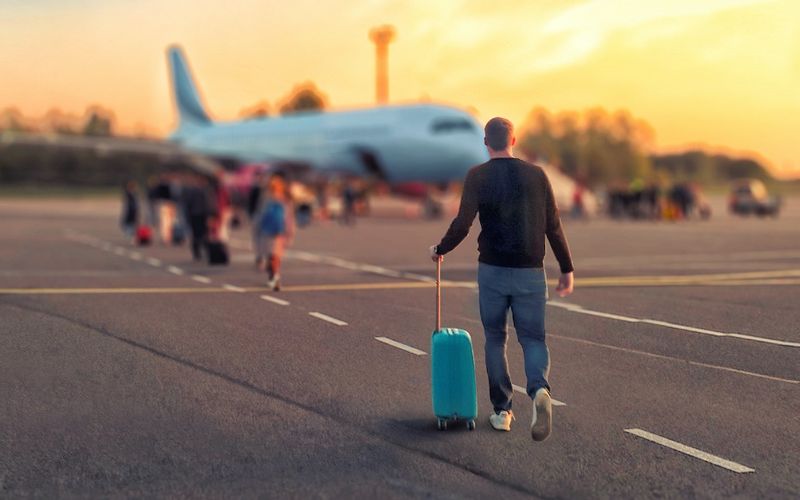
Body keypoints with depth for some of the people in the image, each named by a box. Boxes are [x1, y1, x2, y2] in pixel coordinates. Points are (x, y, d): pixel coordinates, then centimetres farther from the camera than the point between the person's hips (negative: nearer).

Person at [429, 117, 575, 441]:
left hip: (492, 270, -1)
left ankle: (502, 411, 16)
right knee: (533, 338, 8)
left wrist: (440, 250, 7)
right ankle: (539, 390, -21)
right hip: (530, 272, 1)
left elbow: (463, 223, -11)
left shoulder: (478, 176, -3)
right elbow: (553, 226, 2)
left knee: (495, 339, 15)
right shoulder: (536, 175, 3)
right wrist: (566, 269, 9)